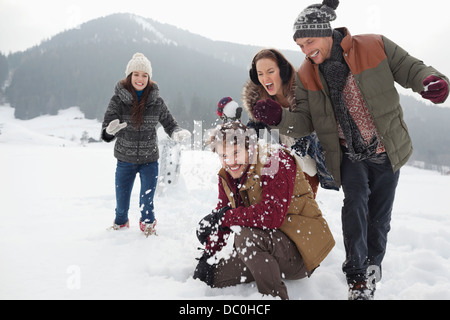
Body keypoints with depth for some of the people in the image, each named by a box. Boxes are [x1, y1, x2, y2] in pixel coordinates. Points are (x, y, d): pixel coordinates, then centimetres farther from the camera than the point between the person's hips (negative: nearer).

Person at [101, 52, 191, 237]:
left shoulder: (156, 101, -5)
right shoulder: (118, 99, -8)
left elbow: (169, 124, 3)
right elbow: (106, 133, -11)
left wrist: (178, 133, -20)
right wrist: (110, 130, -36)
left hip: (149, 160, 0)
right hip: (125, 160, 0)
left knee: (147, 203, 2)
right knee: (121, 201, 12)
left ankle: (148, 225, 33)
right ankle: (120, 223, 44)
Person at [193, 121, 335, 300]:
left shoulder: (277, 162, -19)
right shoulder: (227, 176, 5)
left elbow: (273, 215, -32)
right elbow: (221, 214, 8)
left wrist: (225, 217, -26)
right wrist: (207, 256, -4)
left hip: (301, 249, -8)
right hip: (268, 246, 8)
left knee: (245, 236, -33)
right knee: (211, 277, 3)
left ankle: (275, 295, -16)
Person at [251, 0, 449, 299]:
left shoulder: (375, 46, -15)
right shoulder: (306, 75, -6)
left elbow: (411, 69, -6)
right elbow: (304, 122, -8)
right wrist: (280, 118, -28)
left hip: (387, 152, -1)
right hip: (350, 156, 1)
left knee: (379, 216, 9)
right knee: (355, 204, -20)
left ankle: (372, 271, 34)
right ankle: (357, 277, -5)